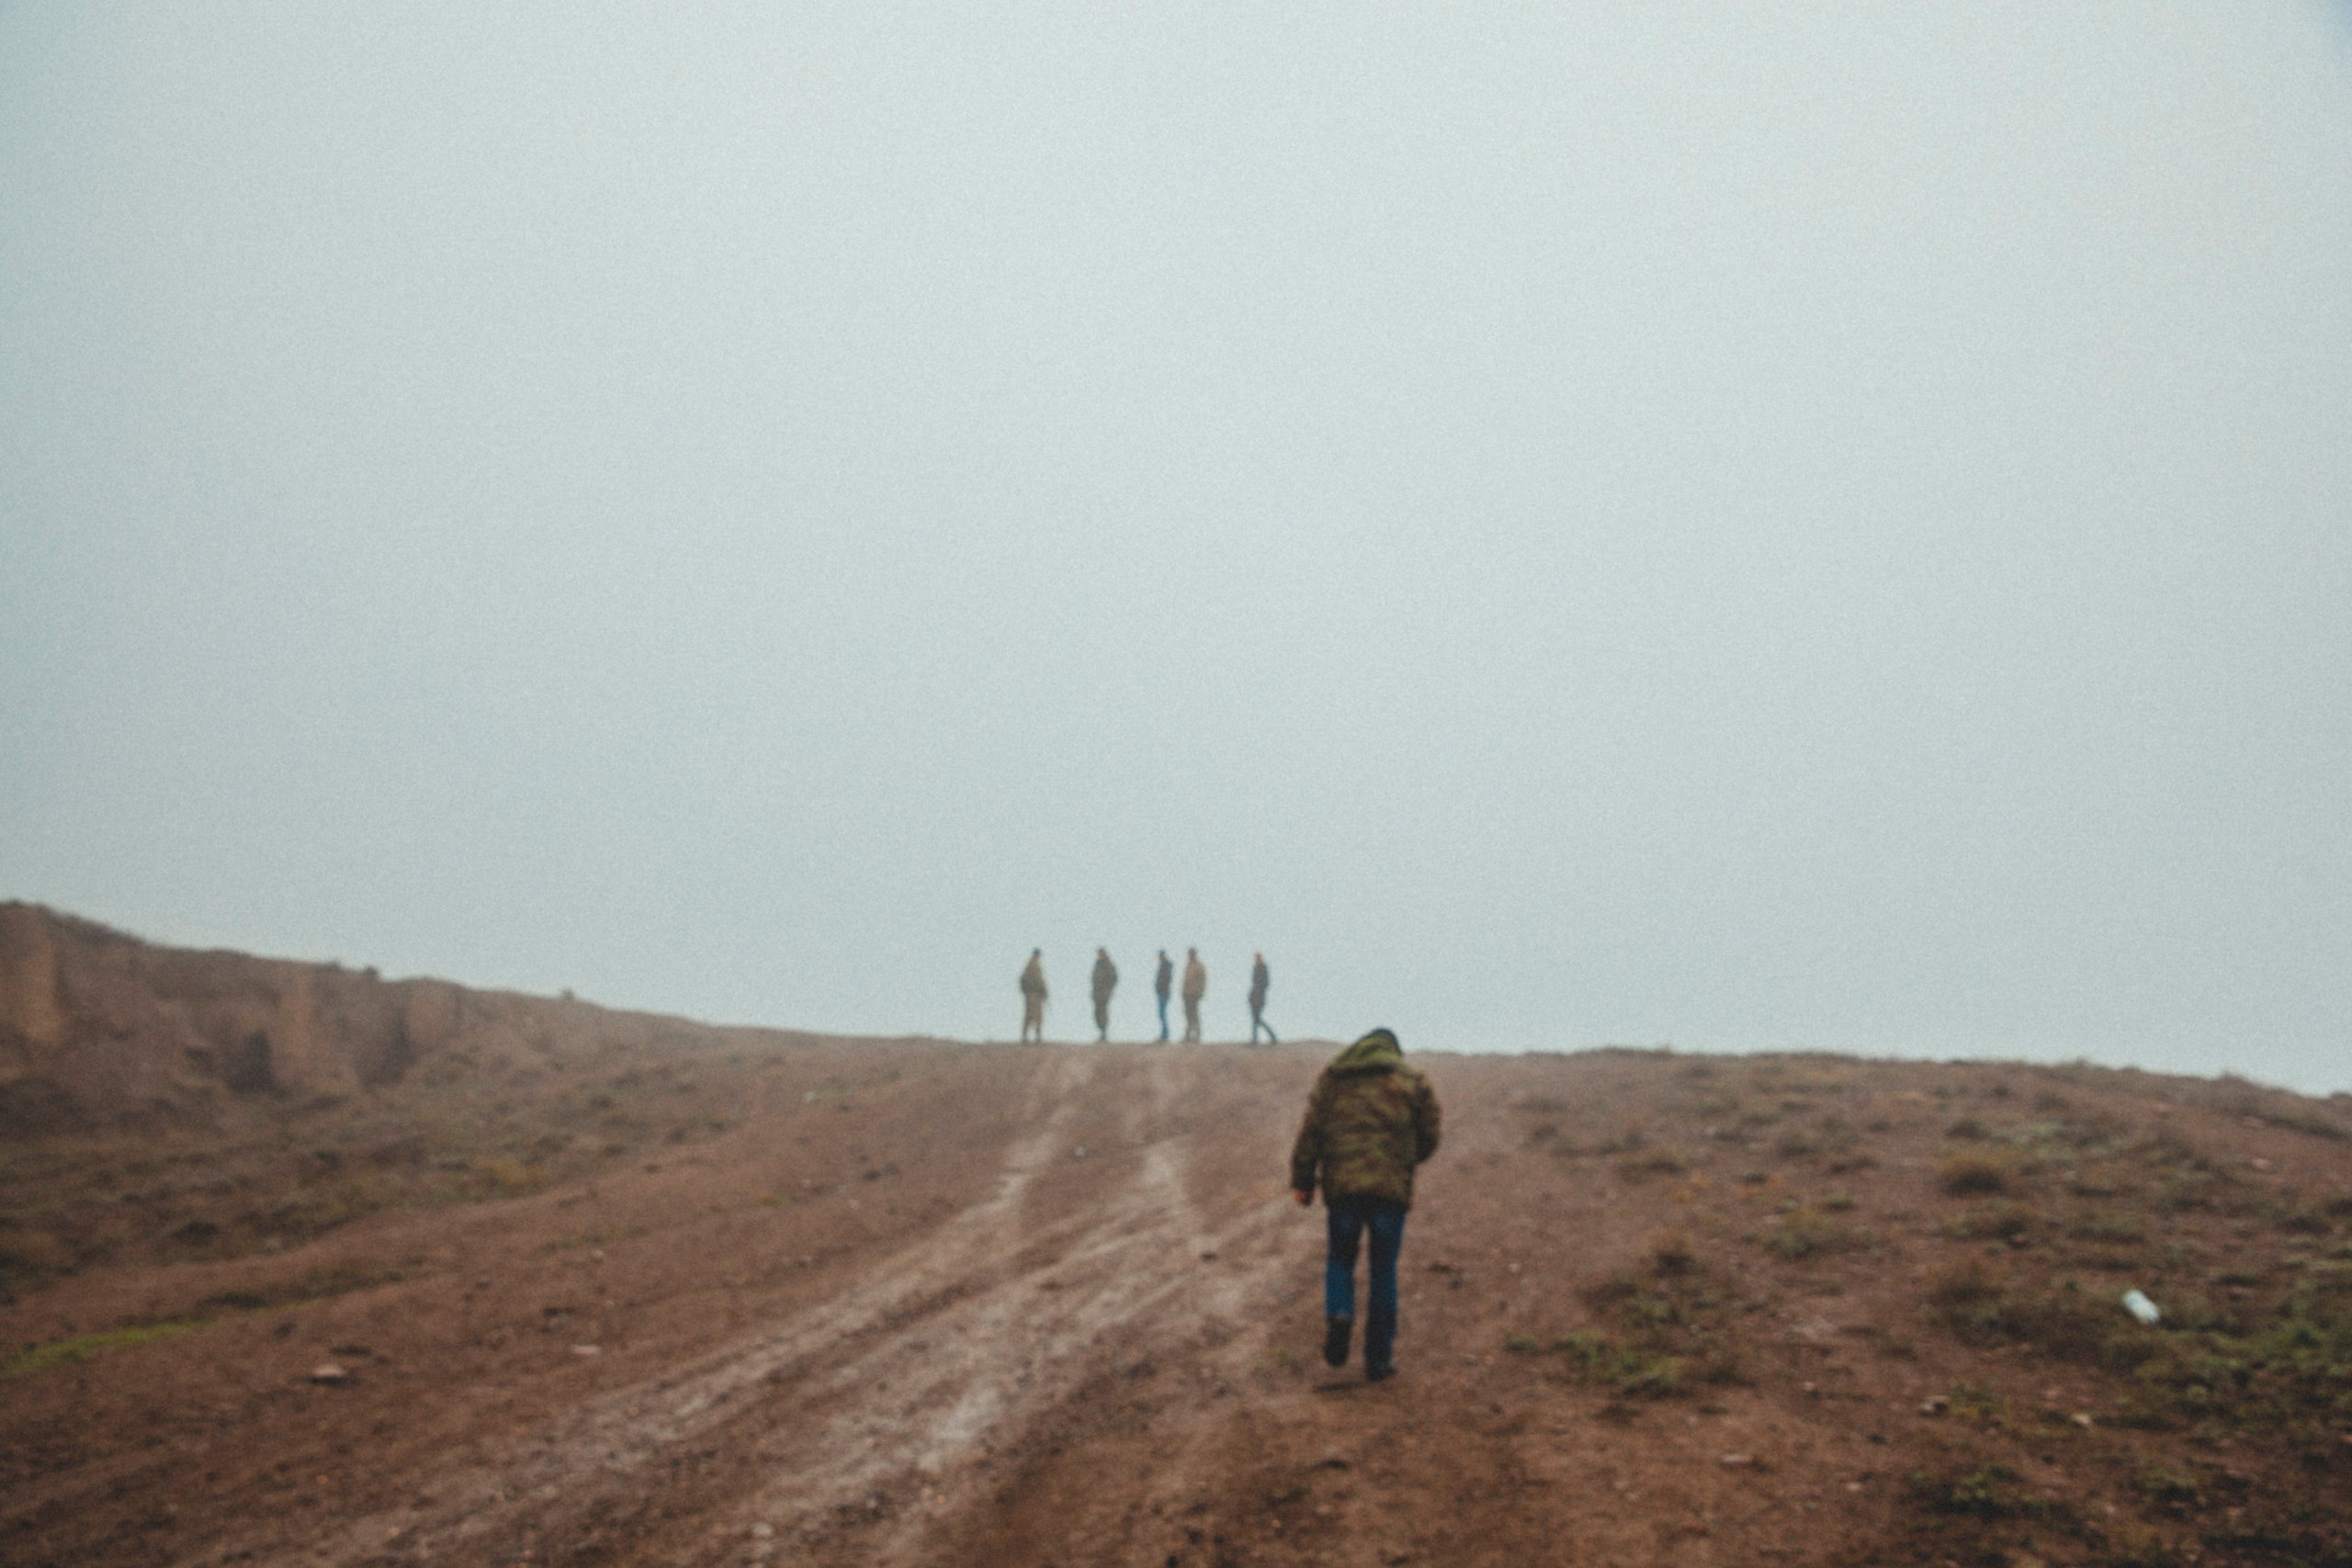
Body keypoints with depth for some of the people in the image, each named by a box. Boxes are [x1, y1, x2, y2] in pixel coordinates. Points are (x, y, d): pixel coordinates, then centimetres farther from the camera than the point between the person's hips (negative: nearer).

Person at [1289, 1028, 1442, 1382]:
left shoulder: (1331, 1079, 11)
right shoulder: (1412, 1082, 8)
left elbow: (1310, 1131, 2)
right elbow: (1429, 1139, 7)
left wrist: (1301, 1181, 5)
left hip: (1341, 1188, 1)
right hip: (1392, 1189, -1)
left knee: (1340, 1259, 20)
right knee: (1384, 1273, 11)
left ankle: (1338, 1316, -8)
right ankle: (1379, 1358, 13)